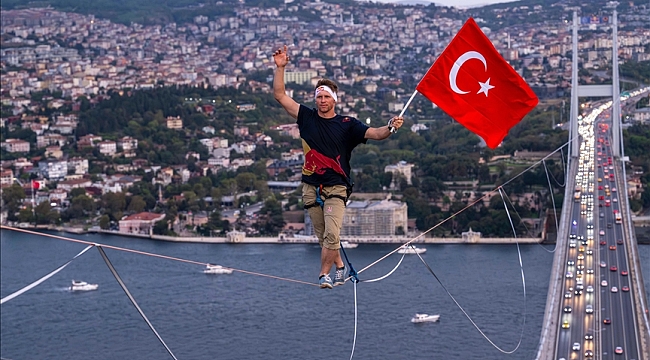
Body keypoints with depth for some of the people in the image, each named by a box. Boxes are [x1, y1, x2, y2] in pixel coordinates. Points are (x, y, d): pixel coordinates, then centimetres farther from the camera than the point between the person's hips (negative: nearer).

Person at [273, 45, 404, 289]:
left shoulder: (346, 124, 1)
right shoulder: (307, 118, 5)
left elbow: (374, 134, -8)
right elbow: (280, 96, 3)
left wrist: (390, 127, -30)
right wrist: (280, 68, -6)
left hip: (336, 188, -3)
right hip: (311, 188, 3)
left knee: (332, 235, -17)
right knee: (323, 237, 10)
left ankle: (324, 274, -5)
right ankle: (340, 266, 30)